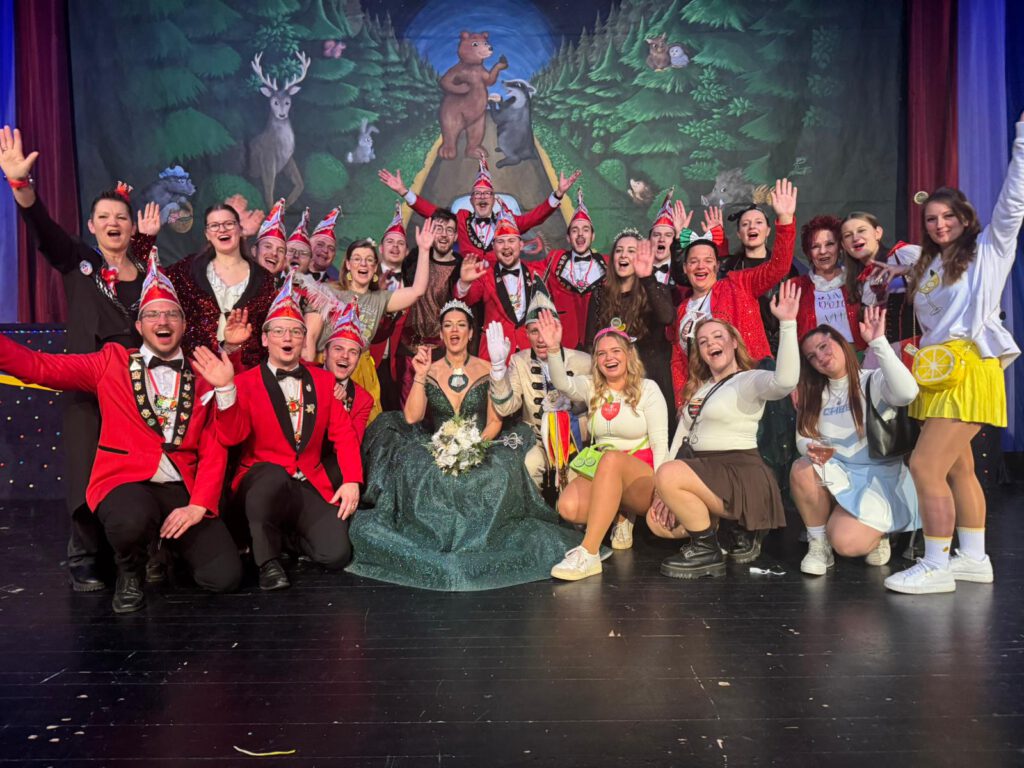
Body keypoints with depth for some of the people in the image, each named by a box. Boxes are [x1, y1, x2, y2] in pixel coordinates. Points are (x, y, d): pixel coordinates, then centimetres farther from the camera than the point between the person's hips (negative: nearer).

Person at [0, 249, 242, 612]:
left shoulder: (202, 377, 7)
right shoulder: (113, 362, 7)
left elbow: (215, 450, 1)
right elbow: (40, 366, 3)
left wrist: (198, 506, -11)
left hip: (184, 490, 2)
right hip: (126, 482, -1)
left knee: (224, 577, -15)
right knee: (132, 521, -39)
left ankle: (169, 543, 20)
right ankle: (130, 573, 0)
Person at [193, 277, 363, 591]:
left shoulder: (323, 380, 8)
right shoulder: (245, 382, -2)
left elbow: (344, 434, 4)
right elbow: (230, 437, -14)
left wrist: (352, 481, -8)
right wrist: (226, 389, -28)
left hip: (310, 485, 3)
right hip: (261, 480, -3)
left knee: (336, 554, -17)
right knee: (274, 475, -40)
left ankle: (293, 530, 18)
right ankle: (267, 559, -14)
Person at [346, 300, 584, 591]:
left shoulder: (487, 370, 5)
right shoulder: (429, 371, 8)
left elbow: (494, 422, 1)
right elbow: (411, 417, -5)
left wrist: (476, 444, -18)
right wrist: (420, 375, -12)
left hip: (480, 450, -1)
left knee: (497, 472, -34)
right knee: (416, 471, -33)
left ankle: (478, 539, -10)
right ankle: (441, 536, -10)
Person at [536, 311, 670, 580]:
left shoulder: (647, 389, 0)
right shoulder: (592, 387, 8)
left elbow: (660, 444, -5)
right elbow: (563, 384, -13)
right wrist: (554, 349, -31)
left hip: (643, 477, -3)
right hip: (602, 475, 4)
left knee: (611, 459, -38)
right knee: (568, 506, -28)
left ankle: (588, 554, -38)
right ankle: (620, 515, 5)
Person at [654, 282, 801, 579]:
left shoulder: (750, 380, -6)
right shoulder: (697, 388, 18)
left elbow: (785, 381, -31)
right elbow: (680, 438, 11)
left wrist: (787, 323, -36)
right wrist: (667, 493, 1)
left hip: (739, 474, -9)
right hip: (703, 473, 9)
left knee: (669, 475, -30)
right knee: (657, 522, 0)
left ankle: (707, 551, -9)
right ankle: (738, 530, 12)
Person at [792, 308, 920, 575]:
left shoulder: (874, 382, -8)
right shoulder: (815, 395, 9)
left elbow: (907, 393, -32)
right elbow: (803, 436, 4)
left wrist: (878, 342, -33)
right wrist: (811, 449, -21)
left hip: (878, 477, -4)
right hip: (835, 473, 5)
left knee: (845, 542, -26)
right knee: (801, 470, -31)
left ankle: (875, 534, 12)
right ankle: (818, 544, -11)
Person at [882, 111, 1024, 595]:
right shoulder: (928, 266, 21)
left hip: (970, 369, -8)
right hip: (936, 373, 8)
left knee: (926, 465, -14)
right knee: (957, 468, 12)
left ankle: (936, 566, -6)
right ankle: (974, 558, 22)